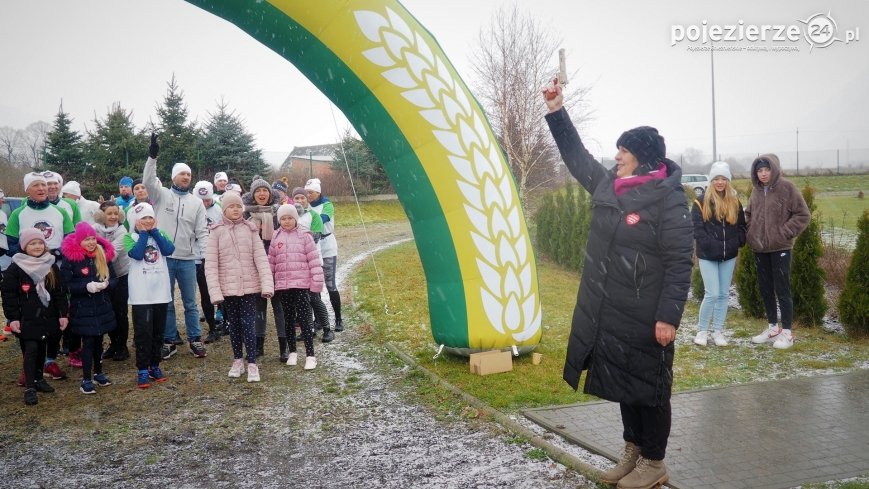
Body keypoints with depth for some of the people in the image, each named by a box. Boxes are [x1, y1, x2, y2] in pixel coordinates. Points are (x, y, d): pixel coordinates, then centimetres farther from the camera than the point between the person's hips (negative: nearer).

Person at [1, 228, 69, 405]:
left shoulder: (52, 267, 4)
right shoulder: (15, 268, -6)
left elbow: (60, 293, 7)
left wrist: (63, 314, 2)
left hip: (47, 317, 4)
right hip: (26, 319, -4)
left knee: (41, 349, 13)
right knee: (30, 349, -8)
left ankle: (39, 379, 29)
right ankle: (29, 387, -3)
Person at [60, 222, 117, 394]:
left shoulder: (103, 255, 2)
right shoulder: (70, 258, -10)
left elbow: (114, 279, 6)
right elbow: (65, 285, -12)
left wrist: (106, 284, -16)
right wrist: (86, 286, -25)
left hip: (102, 307, 4)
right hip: (82, 308, -4)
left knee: (98, 341, 15)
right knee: (88, 342, -3)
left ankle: (98, 373, 30)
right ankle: (86, 380, 6)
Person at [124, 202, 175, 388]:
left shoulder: (160, 234, 10)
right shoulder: (129, 237, 0)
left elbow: (169, 250, -10)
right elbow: (137, 254, -20)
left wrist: (154, 231, -7)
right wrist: (144, 233, -10)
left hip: (161, 292, 4)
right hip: (141, 294, -4)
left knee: (158, 332, 10)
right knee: (143, 333, -4)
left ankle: (154, 366, 21)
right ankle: (142, 370, 3)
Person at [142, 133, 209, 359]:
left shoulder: (196, 202, 7)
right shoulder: (162, 195, 3)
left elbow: (202, 232, 3)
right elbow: (148, 181, -17)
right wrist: (152, 157, -29)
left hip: (187, 260, 1)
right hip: (164, 258, -1)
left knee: (190, 302, 8)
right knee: (166, 302, 8)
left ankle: (195, 340, 17)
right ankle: (169, 340, 18)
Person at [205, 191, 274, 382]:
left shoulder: (250, 229, 1)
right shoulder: (217, 232, -1)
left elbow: (261, 258, -4)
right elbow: (210, 264, -4)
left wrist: (267, 284, -14)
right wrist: (215, 291, -12)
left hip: (249, 285, -1)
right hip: (228, 287, 1)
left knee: (248, 323, -3)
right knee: (234, 324, 11)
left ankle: (252, 364, 3)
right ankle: (237, 361, 24)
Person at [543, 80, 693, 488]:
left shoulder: (669, 200, -15)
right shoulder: (607, 184, 6)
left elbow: (680, 265, -17)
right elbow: (575, 155, 22)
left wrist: (669, 316, -21)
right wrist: (556, 111, 19)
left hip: (645, 319, -7)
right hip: (606, 314, 7)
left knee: (648, 388, 6)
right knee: (623, 384, 18)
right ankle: (632, 453, 33)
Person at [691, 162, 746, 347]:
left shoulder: (735, 203, 8)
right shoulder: (702, 202, -5)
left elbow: (741, 226, 11)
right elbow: (697, 228, -10)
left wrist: (736, 244, -6)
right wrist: (711, 246, -19)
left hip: (729, 256, 4)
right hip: (708, 256, -4)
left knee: (724, 294, 8)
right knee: (712, 294, -8)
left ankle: (718, 331, 18)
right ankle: (702, 330, 8)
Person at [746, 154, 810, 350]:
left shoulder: (786, 188, -9)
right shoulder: (756, 190, 7)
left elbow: (803, 215, -8)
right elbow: (749, 214, 21)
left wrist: (785, 233, -14)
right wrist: (752, 232, 6)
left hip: (780, 248, -6)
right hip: (759, 248, 6)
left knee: (782, 289, -2)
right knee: (765, 288, 12)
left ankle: (787, 332, 8)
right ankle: (773, 328, 25)